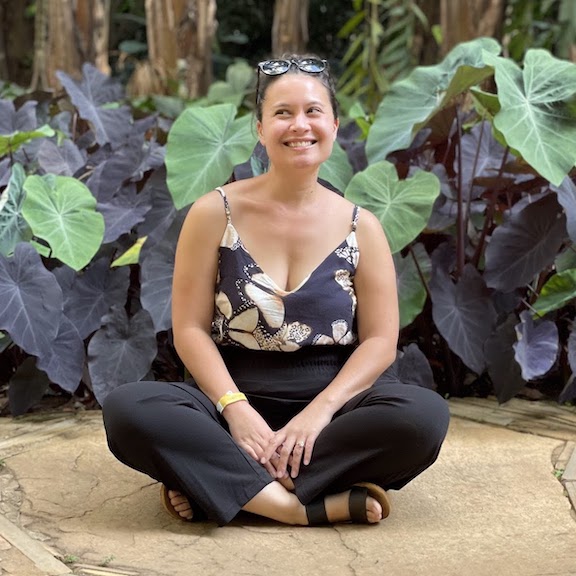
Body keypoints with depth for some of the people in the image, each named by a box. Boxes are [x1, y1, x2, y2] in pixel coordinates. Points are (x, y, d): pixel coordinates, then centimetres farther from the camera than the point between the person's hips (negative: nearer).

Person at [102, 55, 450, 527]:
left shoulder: (361, 228, 4)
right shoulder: (215, 214, 0)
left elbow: (380, 342, -1)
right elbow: (190, 329, -3)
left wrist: (319, 412, -18)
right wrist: (236, 409, -18)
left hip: (331, 405, 1)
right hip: (238, 398, -1)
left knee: (426, 414, -31)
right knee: (127, 409, -29)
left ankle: (215, 486, -26)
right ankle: (314, 505, -35)